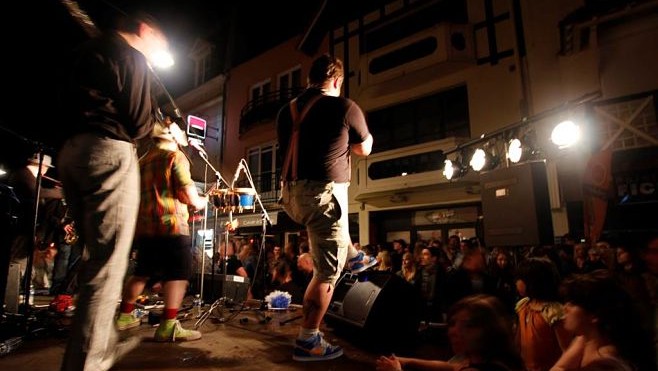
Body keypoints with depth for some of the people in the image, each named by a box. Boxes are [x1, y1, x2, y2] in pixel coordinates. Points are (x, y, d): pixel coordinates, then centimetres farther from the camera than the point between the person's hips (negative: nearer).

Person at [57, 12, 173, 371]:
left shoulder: (85, 51, 25)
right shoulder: (131, 56, 0)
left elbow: (70, 106, 25)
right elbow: (139, 124, -9)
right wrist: (156, 115, 13)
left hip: (71, 151, 9)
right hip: (108, 152, -9)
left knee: (97, 258, 16)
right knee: (108, 265, -7)